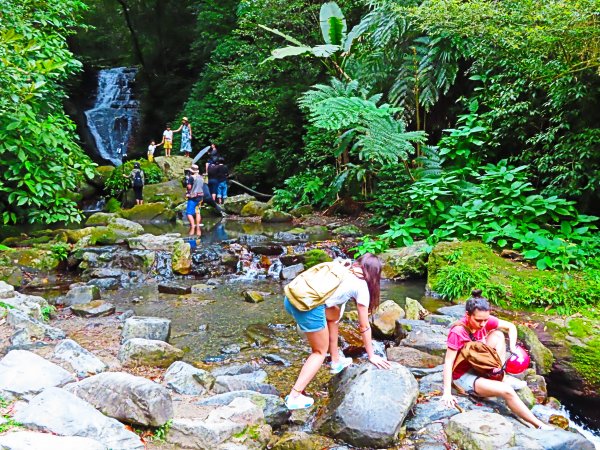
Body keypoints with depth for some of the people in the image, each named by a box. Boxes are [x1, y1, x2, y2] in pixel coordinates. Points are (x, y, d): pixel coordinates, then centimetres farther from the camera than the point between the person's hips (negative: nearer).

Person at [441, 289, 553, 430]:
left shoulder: (485, 321, -12)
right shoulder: (457, 332, -30)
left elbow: (511, 327, 1)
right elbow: (448, 362, -29)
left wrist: (513, 348, -14)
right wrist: (447, 393, -33)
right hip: (464, 375, -7)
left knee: (498, 335, -7)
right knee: (507, 391, -25)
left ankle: (501, 376, -4)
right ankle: (538, 425, -10)